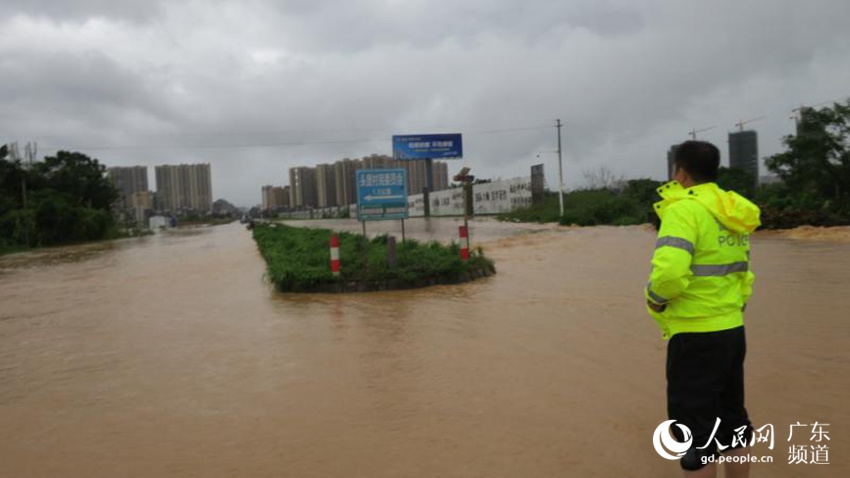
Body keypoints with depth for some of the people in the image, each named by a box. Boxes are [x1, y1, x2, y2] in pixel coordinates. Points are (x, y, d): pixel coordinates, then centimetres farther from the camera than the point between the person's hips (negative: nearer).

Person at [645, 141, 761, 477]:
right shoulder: (732, 212, 10)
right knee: (732, 421, 20)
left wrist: (655, 298, -11)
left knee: (694, 428, 3)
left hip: (695, 336, -8)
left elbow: (669, 271, -30)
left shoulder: (684, 210, -17)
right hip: (732, 329, 9)